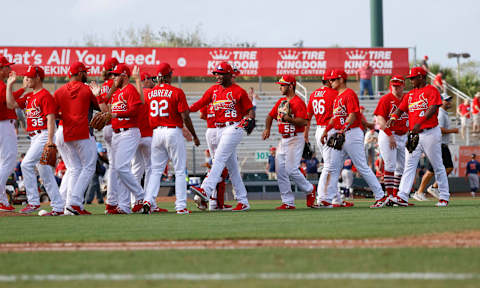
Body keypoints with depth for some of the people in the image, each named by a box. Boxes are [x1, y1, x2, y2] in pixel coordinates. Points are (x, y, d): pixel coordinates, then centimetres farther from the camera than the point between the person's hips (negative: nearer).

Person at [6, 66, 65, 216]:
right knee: (45, 173, 8)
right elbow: (11, 104, 13)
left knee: (26, 164, -19)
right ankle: (58, 207, 9)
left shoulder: (45, 95, -10)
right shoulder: (29, 96, 18)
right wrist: (9, 85, 11)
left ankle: (33, 202, -16)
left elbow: (50, 118, -17)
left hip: (43, 135, -10)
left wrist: (50, 140, -25)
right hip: (34, 138, 10)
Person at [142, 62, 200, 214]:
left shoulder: (149, 94, 5)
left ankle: (148, 200, -7)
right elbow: (185, 117, -10)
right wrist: (194, 136, -1)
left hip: (156, 133, 4)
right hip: (174, 132, -4)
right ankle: (181, 206, -1)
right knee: (180, 171, 3)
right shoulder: (177, 92, -8)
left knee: (156, 170, 10)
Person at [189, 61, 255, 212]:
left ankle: (206, 190, -33)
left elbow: (250, 109, 0)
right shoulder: (214, 90, 14)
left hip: (234, 127, -7)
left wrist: (249, 119, -21)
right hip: (219, 130, 7)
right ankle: (243, 201, 11)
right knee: (231, 166, 7)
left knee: (219, 158, -20)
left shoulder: (239, 91, -3)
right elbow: (200, 103, 7)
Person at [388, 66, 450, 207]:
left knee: (437, 166, 1)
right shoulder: (410, 94, 17)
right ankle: (402, 196, -13)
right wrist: (393, 117, -9)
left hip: (430, 132, -6)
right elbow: (400, 109, 14)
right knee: (409, 165, -4)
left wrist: (419, 123, -30)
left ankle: (444, 197, 9)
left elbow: (432, 109, -18)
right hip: (414, 134, 6)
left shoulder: (431, 90, -4)